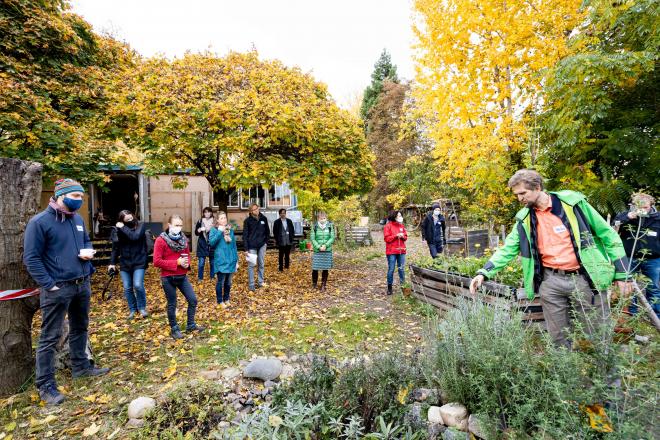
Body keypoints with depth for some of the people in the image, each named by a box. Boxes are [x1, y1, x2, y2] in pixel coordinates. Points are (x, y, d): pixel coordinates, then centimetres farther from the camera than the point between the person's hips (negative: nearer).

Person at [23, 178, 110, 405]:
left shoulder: (78, 219, 7)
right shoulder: (39, 222, -13)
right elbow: (31, 258, -13)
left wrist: (88, 250, -2)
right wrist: (49, 285, -17)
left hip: (82, 285, 7)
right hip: (58, 289, -7)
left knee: (80, 328, 19)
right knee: (50, 337, 2)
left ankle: (81, 366, 35)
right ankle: (45, 385, 14)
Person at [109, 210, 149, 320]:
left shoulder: (140, 226, -5)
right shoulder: (119, 231, 2)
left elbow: (135, 236, -25)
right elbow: (115, 247, 8)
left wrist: (123, 228, -18)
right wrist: (112, 263, 5)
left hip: (138, 262, -3)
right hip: (124, 263, 3)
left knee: (138, 285, -13)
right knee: (127, 288, 6)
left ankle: (142, 308, 8)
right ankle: (132, 309, 24)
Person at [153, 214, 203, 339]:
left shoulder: (183, 239, 5)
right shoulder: (161, 240, -13)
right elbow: (157, 261, -17)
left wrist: (187, 263, -6)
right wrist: (177, 262, -21)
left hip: (182, 276, 5)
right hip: (168, 278, -5)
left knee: (193, 300, 6)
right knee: (172, 305, 9)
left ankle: (190, 325, 24)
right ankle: (174, 329, 27)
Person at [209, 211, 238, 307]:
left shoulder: (231, 230, 9)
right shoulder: (214, 230, -3)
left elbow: (234, 246, 11)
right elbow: (211, 243, -19)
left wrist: (236, 260, 10)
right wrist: (219, 231, -20)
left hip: (230, 261, 4)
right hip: (220, 261, -4)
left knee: (228, 282, 14)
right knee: (221, 282, 2)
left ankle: (226, 299, 30)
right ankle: (220, 301, 18)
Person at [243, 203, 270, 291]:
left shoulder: (264, 218, 1)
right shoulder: (248, 220, -7)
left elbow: (267, 231, 12)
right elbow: (245, 235, -6)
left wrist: (266, 241, 2)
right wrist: (246, 248, -10)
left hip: (262, 245, 3)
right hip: (252, 246, -3)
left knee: (261, 264, 10)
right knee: (251, 265, -1)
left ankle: (260, 282, 22)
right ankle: (251, 286, 5)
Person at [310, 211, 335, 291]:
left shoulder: (330, 226, 0)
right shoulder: (315, 227, -2)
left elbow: (332, 238, -1)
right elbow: (312, 239, -3)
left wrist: (325, 245, -14)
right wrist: (319, 247, -14)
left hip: (327, 251, 1)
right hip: (317, 251, -1)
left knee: (325, 269, 5)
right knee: (315, 268, 0)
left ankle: (323, 285, 18)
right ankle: (314, 284, 23)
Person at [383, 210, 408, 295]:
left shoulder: (402, 226, 11)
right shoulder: (388, 226, -6)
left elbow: (405, 237, 15)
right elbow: (386, 238, -10)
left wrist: (403, 236, -7)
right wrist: (396, 235, -18)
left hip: (401, 251, 5)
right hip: (391, 251, -5)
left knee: (402, 269, 8)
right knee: (391, 269, 1)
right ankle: (389, 287, 13)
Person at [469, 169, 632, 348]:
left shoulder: (572, 201, -5)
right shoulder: (524, 218, 4)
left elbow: (607, 234, 1)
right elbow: (507, 249, 5)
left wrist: (621, 273, 0)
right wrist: (484, 272, -7)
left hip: (585, 279, -2)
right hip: (551, 282, 3)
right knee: (559, 337, 10)